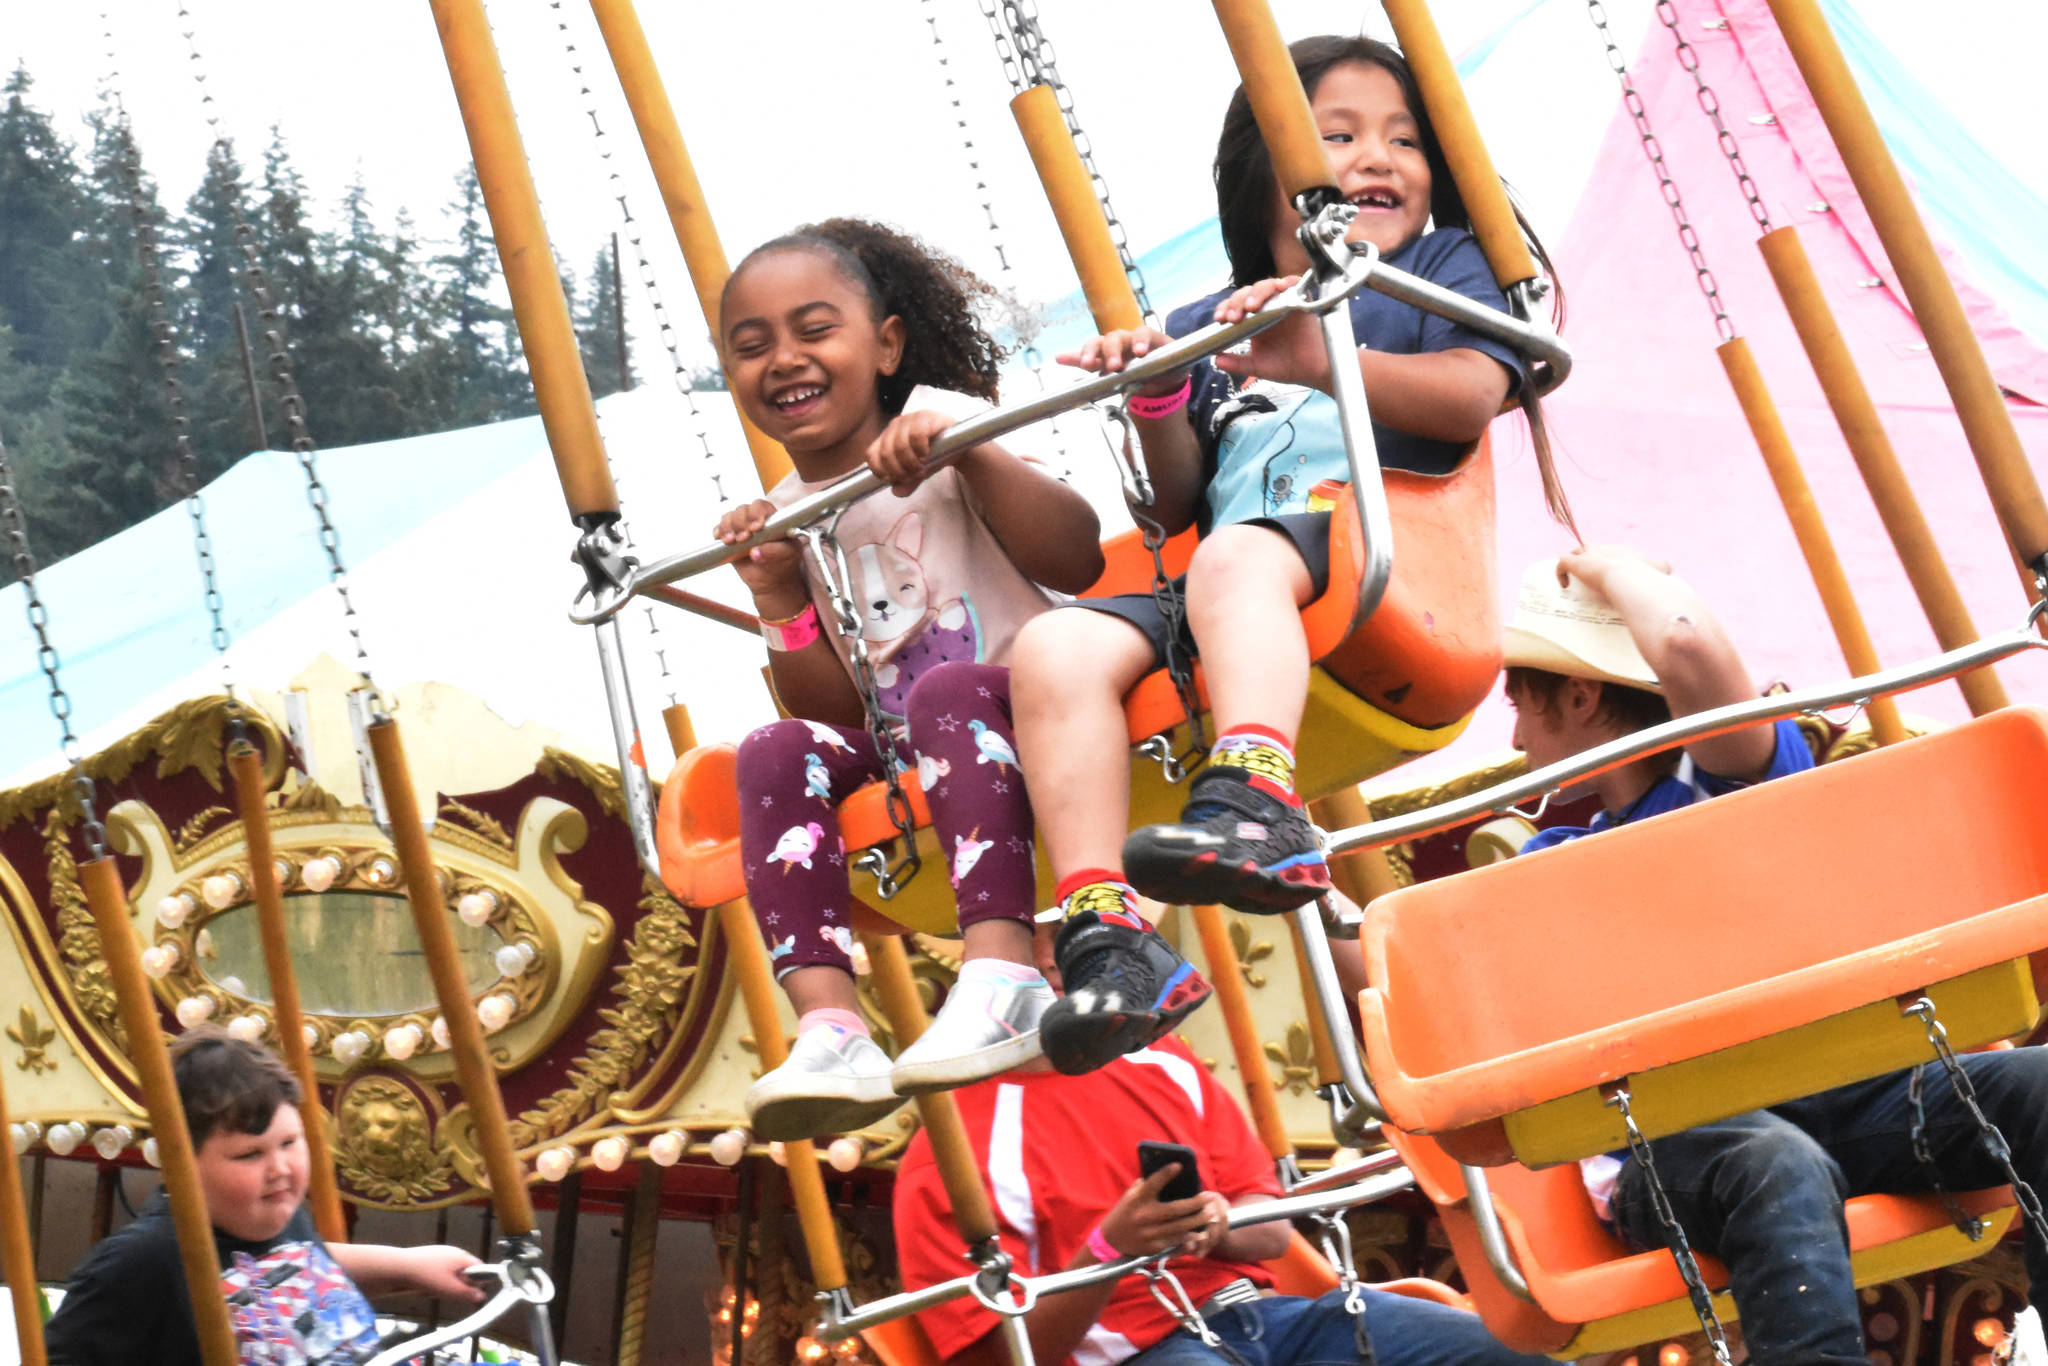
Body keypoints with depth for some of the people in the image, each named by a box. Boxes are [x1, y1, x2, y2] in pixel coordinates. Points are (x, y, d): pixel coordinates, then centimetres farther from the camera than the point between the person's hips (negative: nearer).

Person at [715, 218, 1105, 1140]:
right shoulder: (781, 522, 10)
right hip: (898, 770, 4)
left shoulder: (939, 425, 0)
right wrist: (781, 600, -9)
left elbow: (1077, 560, -13)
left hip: (1027, 721, -4)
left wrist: (971, 455, -24)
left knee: (948, 692, -35)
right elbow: (833, 710, 6)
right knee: (776, 754, -23)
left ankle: (1002, 984, -49)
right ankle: (829, 1029, -39)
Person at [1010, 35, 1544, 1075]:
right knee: (1055, 649, -25)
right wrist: (1158, 404, 0)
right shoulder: (1203, 327, 29)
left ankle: (1255, 805, -63)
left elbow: (1473, 397, -2)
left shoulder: (1442, 267, 21)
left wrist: (1321, 360, -17)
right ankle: (1105, 941, -38)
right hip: (1216, 582, 4)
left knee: (1235, 559, -38)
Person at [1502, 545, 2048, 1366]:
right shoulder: (1547, 869, 23)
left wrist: (1610, 569, 4)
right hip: (1670, 1142, 0)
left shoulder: (1742, 776, 10)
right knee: (1776, 1165, -40)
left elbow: (1691, 651, -13)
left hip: (1837, 1088, 1)